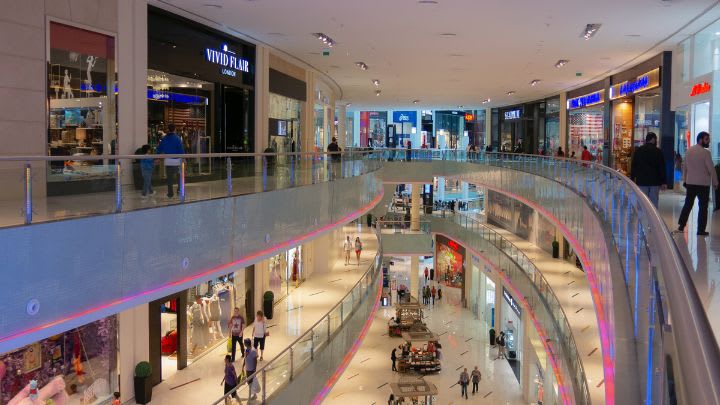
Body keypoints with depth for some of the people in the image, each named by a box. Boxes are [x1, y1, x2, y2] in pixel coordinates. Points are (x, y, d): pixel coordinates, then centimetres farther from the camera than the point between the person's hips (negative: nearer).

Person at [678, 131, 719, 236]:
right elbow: (711, 169, -11)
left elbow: (685, 167, 9)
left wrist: (684, 180, 16)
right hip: (703, 183, -5)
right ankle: (701, 230, 2)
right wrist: (715, 182, -2)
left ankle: (681, 226, 11)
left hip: (690, 183, 5)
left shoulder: (688, 151, 5)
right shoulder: (705, 152, -13)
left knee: (688, 204, 13)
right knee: (703, 207, 2)